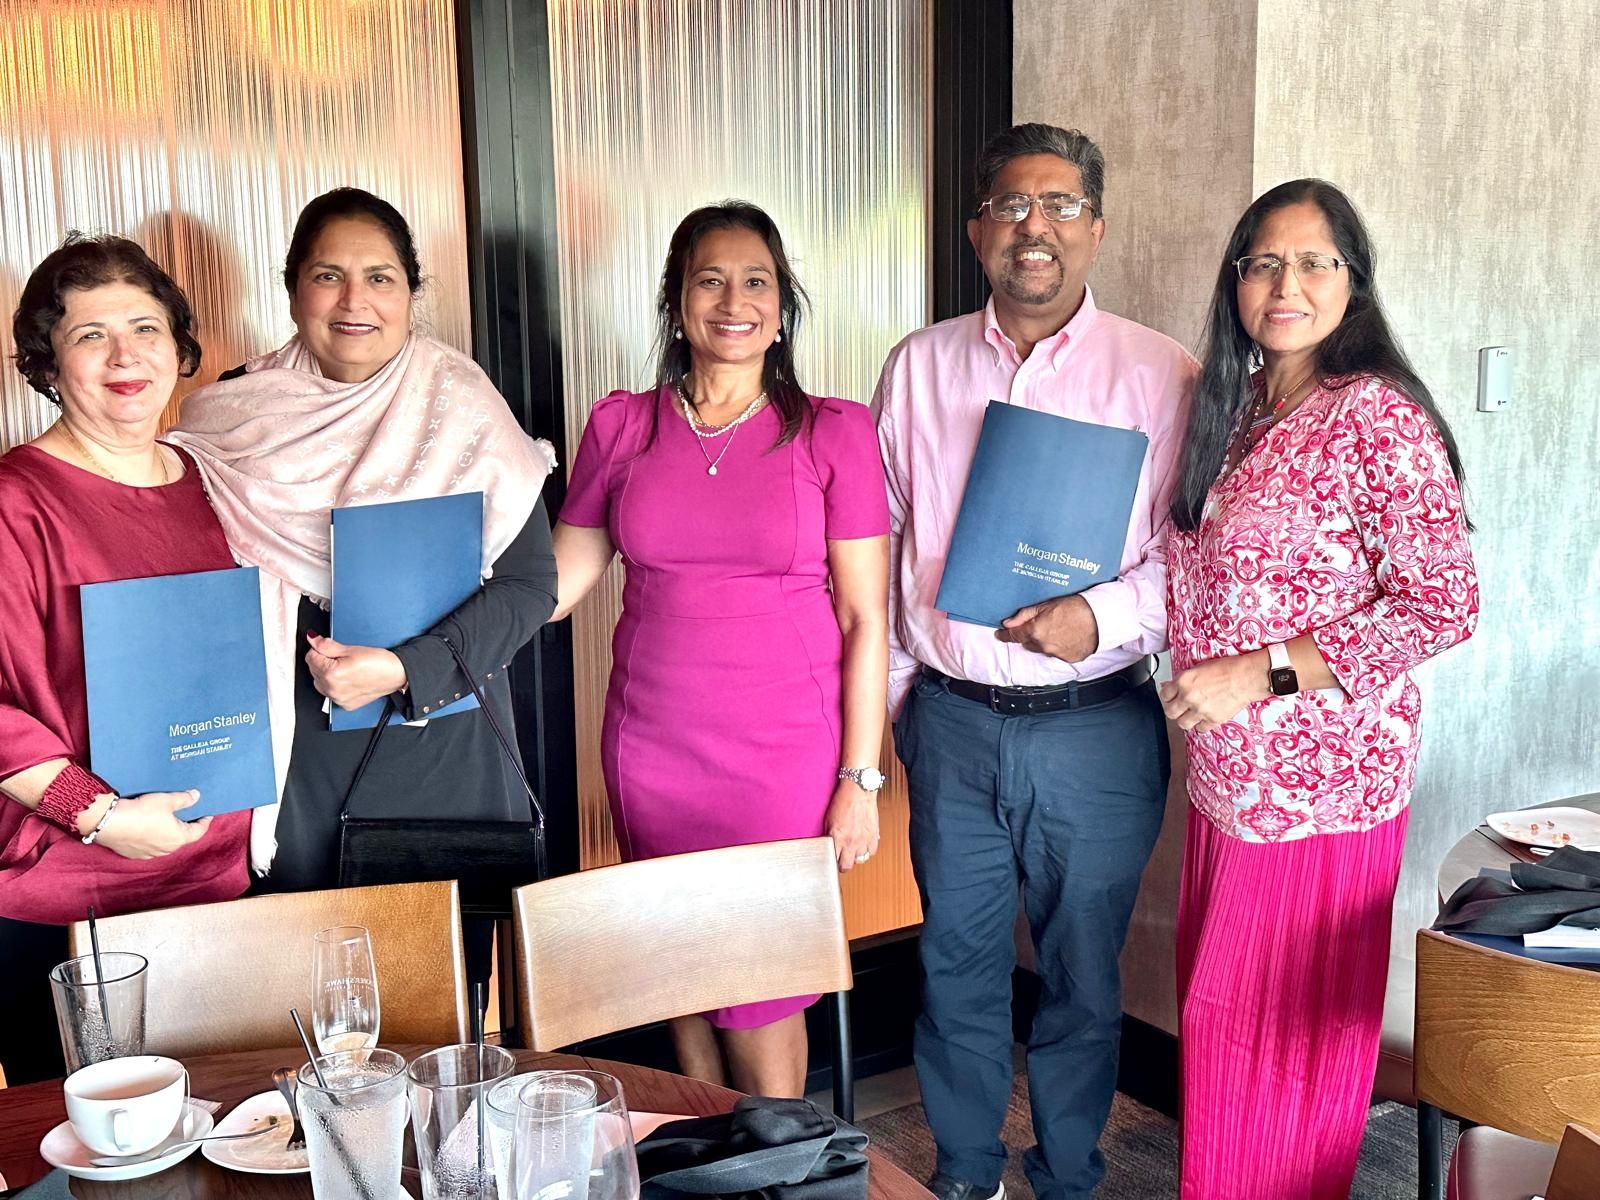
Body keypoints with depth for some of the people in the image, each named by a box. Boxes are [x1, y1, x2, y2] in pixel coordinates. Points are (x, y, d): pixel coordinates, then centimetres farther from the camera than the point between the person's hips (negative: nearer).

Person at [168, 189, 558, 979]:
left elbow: (530, 583, -6)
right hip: (298, 750, 1)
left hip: (444, 738, -1)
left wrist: (406, 669, -16)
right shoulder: (234, 416, 2)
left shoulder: (464, 411, -3)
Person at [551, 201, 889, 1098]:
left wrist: (860, 780, -6)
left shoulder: (833, 433, -3)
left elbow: (865, 618, -3)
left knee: (761, 988, 1)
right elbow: (555, 579, 6)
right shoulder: (622, 427, 4)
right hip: (652, 748, 3)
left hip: (785, 754, -2)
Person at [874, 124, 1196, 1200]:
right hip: (952, 718, 2)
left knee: (1084, 972, 12)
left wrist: (1101, 617, -20)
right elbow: (879, 540, 10)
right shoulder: (920, 367, 5)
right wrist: (895, 687, 9)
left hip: (1096, 724, -2)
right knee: (957, 962, 14)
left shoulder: (1160, 376, -4)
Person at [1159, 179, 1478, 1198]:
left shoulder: (1378, 416, -15)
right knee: (1221, 1004, 18)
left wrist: (1259, 674, -21)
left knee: (1282, 1021, 6)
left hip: (1319, 775, -7)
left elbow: (1443, 606, -19)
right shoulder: (1237, 408, 9)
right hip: (1229, 767, 8)